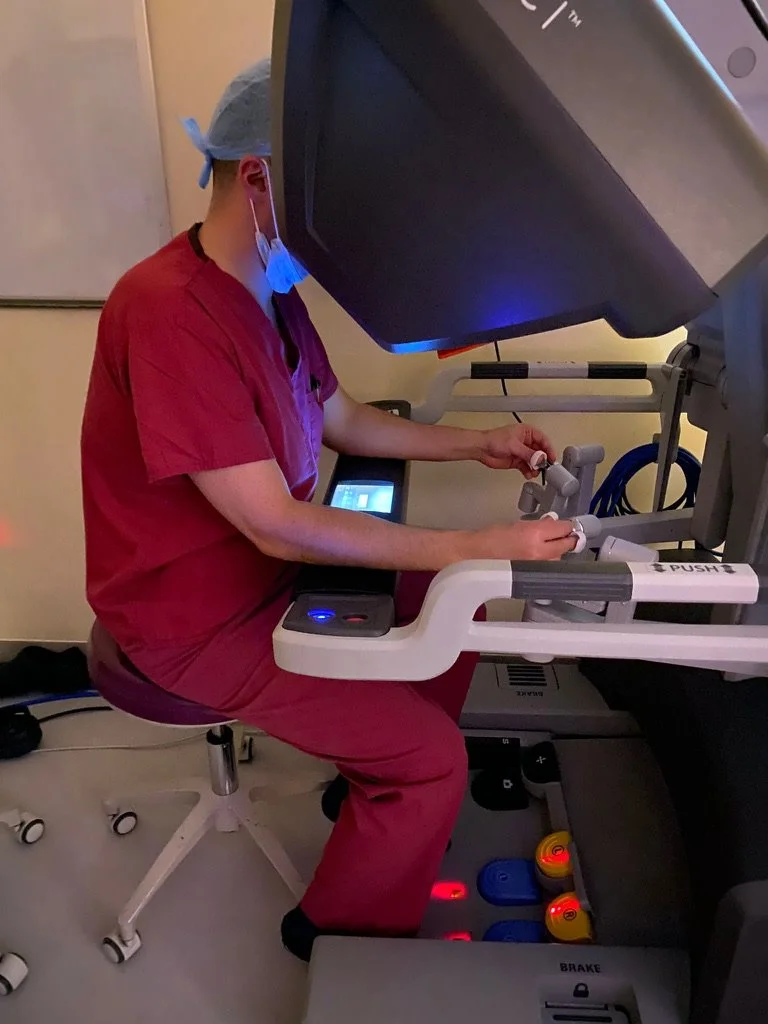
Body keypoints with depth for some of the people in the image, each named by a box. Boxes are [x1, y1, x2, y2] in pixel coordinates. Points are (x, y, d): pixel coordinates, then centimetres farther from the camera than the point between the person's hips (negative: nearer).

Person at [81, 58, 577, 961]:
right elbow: (275, 524, -31)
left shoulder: (269, 291, 2)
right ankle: (344, 934, 19)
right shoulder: (169, 311, -29)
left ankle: (376, 785, 34)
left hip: (270, 568, 9)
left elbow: (343, 422, 12)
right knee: (434, 755, -11)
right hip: (197, 619, -9)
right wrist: (475, 547, -28)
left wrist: (476, 443, 3)